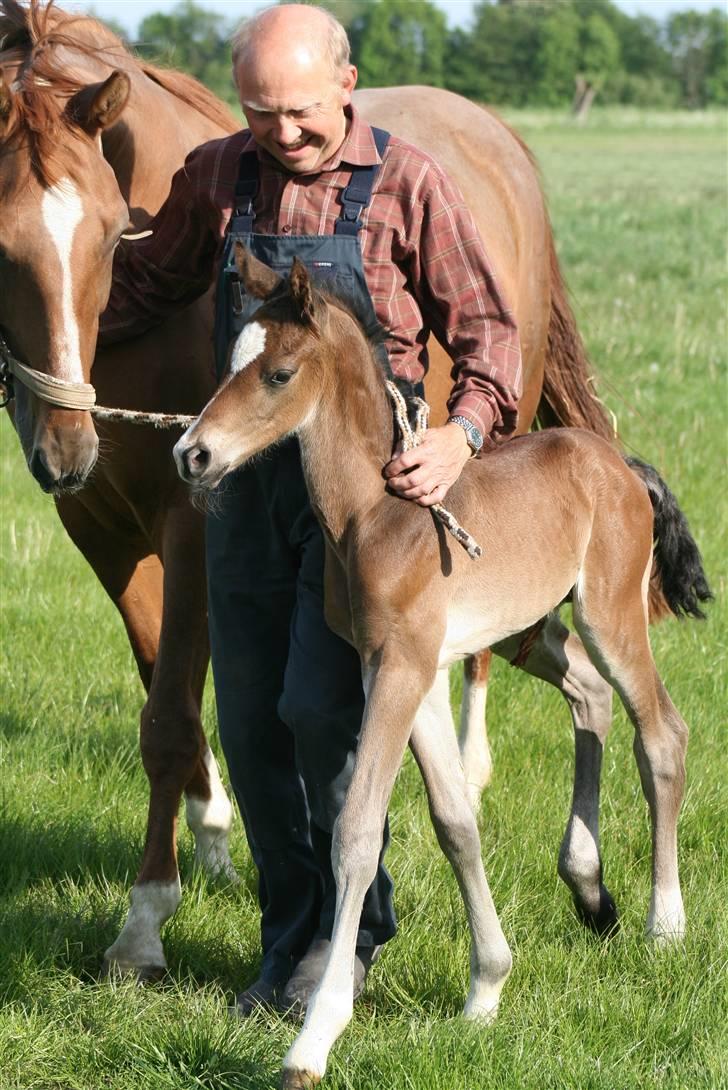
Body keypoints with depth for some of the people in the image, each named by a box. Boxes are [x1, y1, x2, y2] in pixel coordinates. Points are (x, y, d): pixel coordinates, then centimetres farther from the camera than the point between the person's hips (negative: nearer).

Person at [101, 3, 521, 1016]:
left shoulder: (407, 184, -7)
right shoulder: (214, 179, 5)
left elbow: (488, 331, -5)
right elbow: (142, 285, 20)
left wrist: (465, 431, -21)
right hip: (250, 477, 5)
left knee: (321, 708, -13)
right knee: (252, 723, 7)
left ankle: (352, 932, 5)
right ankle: (291, 942, 20)